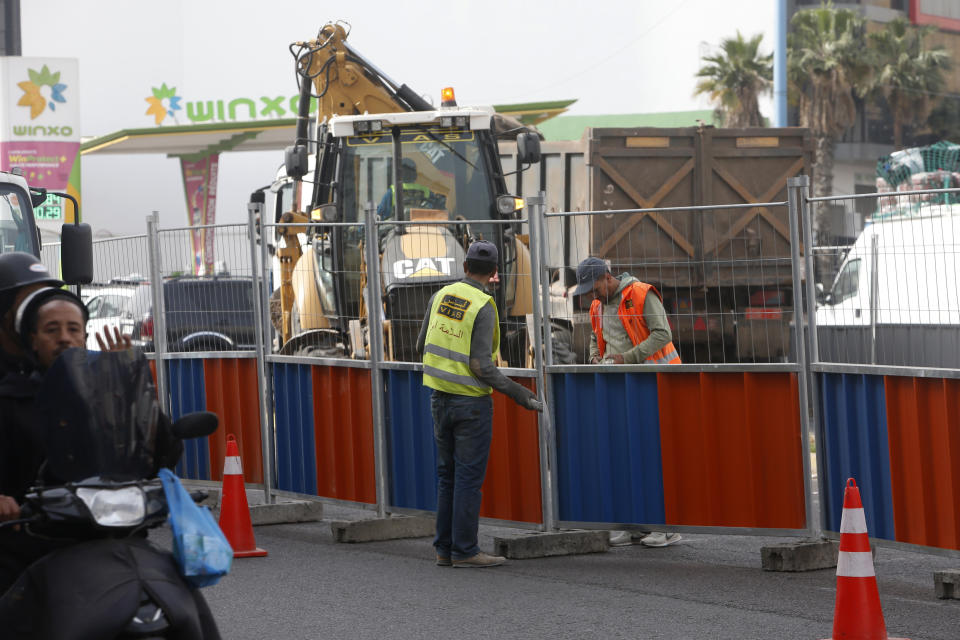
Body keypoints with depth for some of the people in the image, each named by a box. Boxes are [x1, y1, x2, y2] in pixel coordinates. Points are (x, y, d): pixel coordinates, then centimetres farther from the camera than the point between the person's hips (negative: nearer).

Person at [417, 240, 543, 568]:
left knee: (447, 475, 13)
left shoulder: (441, 295, 3)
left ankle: (444, 549, 14)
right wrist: (518, 394, -12)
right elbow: (481, 365, -18)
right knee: (469, 476, -1)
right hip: (471, 402, -6)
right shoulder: (483, 307, -15)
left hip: (439, 396, 6)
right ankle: (464, 550, 0)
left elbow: (423, 345, 10)